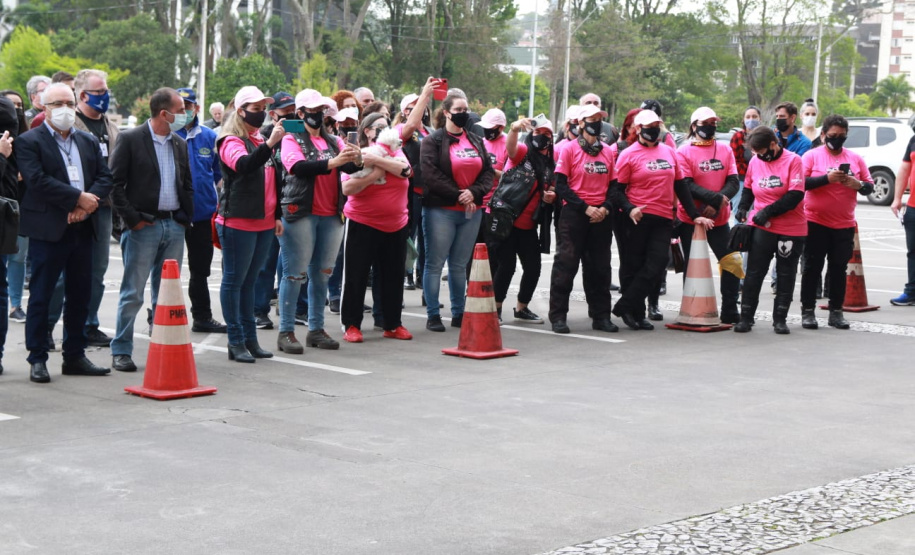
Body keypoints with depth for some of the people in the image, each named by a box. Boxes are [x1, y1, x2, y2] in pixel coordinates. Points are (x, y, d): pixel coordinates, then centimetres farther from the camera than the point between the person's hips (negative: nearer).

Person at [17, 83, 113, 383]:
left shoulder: (88, 142, 16)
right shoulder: (29, 141, -3)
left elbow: (105, 177, 7)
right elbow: (37, 180, -16)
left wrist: (86, 204, -11)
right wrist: (79, 197, -16)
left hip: (82, 228, 6)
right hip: (48, 229, -6)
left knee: (80, 295, 10)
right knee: (40, 296, -1)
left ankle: (75, 356, 19)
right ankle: (37, 360, 6)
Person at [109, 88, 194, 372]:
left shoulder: (180, 144, 12)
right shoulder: (130, 139, -5)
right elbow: (115, 183, -8)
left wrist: (185, 218, 7)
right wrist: (132, 219, -11)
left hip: (174, 226, 6)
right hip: (143, 226, -5)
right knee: (132, 293, -2)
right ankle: (121, 351, 5)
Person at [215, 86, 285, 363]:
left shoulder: (261, 141, 17)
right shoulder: (231, 141, -9)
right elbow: (244, 165, -30)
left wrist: (277, 216, 21)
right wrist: (270, 144, -43)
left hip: (264, 223, 8)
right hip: (238, 223, -8)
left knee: (249, 280, 13)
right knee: (234, 280, -1)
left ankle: (250, 338, 18)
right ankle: (236, 342, 2)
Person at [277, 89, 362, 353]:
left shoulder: (333, 141, 16)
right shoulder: (292, 139, 0)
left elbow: (351, 169, 1)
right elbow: (297, 167, -19)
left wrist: (357, 160, -22)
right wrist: (331, 163, -29)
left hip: (331, 215, 6)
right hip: (301, 213, -5)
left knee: (321, 272, 10)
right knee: (295, 273, -4)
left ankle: (316, 329, 17)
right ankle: (286, 332, -1)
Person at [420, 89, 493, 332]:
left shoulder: (476, 141, 15)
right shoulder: (433, 141, -2)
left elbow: (488, 172, 9)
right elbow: (431, 175, -13)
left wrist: (474, 193, -9)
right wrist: (458, 195, -14)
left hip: (471, 211, 5)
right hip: (440, 211, -5)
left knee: (460, 264, 10)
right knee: (435, 263, -2)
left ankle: (458, 313, 17)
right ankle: (433, 315, 3)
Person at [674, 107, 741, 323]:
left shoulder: (725, 151, 9)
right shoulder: (684, 152, -4)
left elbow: (733, 182, 0)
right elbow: (687, 186, -14)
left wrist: (720, 201, -18)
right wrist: (717, 199, -24)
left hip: (719, 220, 4)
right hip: (690, 221, -3)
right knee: (692, 267, 5)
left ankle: (730, 312, 10)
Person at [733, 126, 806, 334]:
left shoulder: (793, 161, -11)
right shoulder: (755, 162, 1)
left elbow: (796, 195, -17)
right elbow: (748, 189, 16)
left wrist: (768, 211, -20)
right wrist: (743, 208, -2)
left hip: (791, 229, -2)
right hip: (761, 226, 3)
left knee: (786, 274, 7)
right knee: (754, 272, 1)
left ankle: (780, 319, 17)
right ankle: (746, 317, 8)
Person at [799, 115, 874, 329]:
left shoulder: (855, 158, 8)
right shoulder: (812, 155, -2)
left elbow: (870, 187, 10)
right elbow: (801, 183, -13)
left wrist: (859, 184, -12)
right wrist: (827, 178, -22)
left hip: (844, 225, 3)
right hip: (815, 223, -3)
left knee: (839, 268, 6)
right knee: (812, 267, 2)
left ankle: (836, 312, 13)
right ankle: (808, 311, 8)